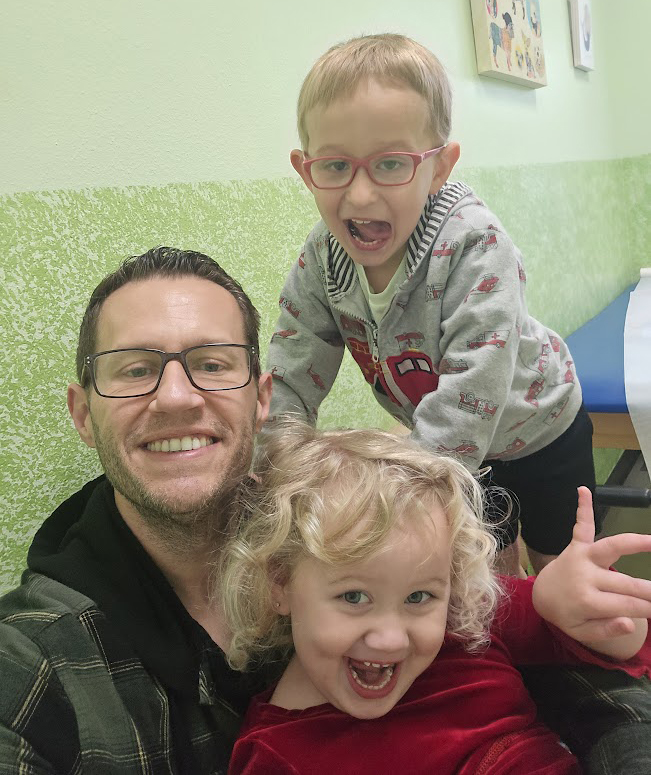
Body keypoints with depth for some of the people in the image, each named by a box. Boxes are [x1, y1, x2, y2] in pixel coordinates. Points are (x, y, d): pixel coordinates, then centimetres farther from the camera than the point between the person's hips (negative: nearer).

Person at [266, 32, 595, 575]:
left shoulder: (476, 248, -38)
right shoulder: (322, 260, -22)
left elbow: (465, 409, -43)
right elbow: (289, 385, -18)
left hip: (536, 426, -3)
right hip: (447, 447, 3)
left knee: (558, 567, 19)